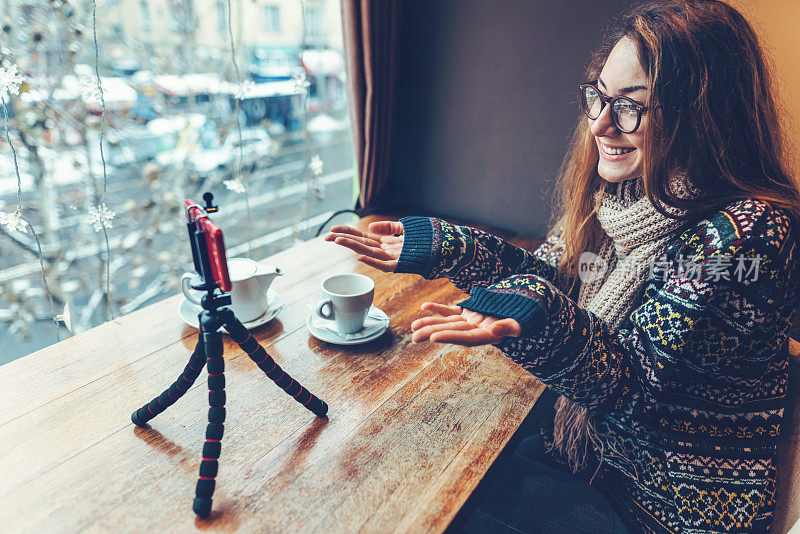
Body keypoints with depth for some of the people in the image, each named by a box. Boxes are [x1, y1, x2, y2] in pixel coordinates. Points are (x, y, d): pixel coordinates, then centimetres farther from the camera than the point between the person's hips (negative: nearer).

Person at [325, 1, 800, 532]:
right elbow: (554, 278, -1)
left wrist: (537, 323, -45)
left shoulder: (744, 235, -27)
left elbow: (636, 385, -25)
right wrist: (444, 246, -12)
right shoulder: (623, 189, -6)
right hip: (585, 440, 6)